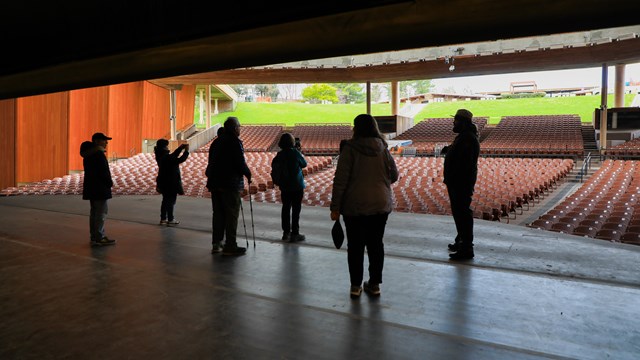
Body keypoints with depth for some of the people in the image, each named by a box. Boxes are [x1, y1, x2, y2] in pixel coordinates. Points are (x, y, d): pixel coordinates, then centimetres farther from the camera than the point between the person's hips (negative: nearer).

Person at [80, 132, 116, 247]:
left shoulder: (88, 155, 14)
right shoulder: (99, 154, -17)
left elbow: (89, 171, 17)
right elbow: (103, 172, -20)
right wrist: (110, 183, -5)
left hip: (91, 187, 10)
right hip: (99, 188, -10)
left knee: (94, 212, 16)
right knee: (101, 212, -6)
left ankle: (94, 237, 23)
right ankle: (99, 238, -4)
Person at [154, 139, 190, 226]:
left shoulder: (160, 156, 6)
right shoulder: (166, 157, -22)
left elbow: (173, 155, 15)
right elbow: (180, 160, -24)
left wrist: (180, 148, 11)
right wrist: (186, 151, -16)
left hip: (163, 183, 9)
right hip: (171, 183, -9)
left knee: (165, 200, 17)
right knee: (171, 201, 1)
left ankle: (163, 219, 23)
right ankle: (170, 220, 7)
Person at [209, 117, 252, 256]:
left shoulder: (219, 141, 12)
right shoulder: (234, 141, -13)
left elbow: (214, 161, 16)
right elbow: (240, 163, -18)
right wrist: (248, 174, -1)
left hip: (216, 182, 8)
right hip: (231, 183, -8)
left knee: (218, 213, 16)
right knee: (232, 215, -2)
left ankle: (217, 242, 23)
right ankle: (230, 246, 1)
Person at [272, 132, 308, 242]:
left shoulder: (279, 155, -2)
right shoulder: (295, 153, -14)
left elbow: (273, 165, 7)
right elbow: (304, 164, -1)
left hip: (284, 186, 5)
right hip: (297, 186, -5)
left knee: (286, 208, 13)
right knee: (296, 209, 2)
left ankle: (286, 232, 22)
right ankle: (294, 234, 5)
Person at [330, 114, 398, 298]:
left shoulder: (350, 149, -10)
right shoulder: (383, 149, 0)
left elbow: (340, 180, -13)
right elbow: (394, 175, 7)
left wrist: (335, 207, -8)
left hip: (354, 206, -3)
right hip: (380, 205, 3)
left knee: (355, 245, 8)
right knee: (376, 244, 12)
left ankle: (356, 286, 15)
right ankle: (374, 284, 20)